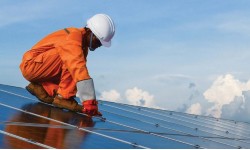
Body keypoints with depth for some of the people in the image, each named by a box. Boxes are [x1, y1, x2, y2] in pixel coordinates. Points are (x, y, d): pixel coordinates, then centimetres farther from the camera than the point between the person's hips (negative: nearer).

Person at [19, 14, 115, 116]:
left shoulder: (83, 43, 8)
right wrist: (89, 101, -41)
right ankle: (63, 97, -25)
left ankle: (43, 88, -1)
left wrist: (89, 101, 5)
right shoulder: (73, 38, -24)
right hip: (31, 66, -9)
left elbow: (81, 71, 10)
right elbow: (79, 69, -35)